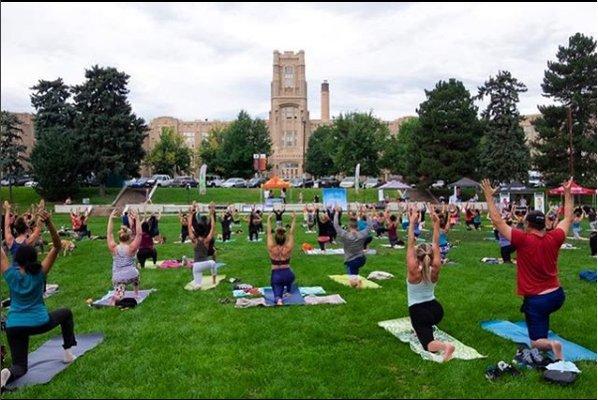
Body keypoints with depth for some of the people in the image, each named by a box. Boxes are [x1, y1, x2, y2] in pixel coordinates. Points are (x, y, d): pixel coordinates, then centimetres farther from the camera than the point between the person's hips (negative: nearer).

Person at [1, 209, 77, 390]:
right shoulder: (39, 274, -10)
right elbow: (57, 247, -15)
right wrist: (48, 223, -28)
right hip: (40, 323, -2)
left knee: (20, 367, 12)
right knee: (66, 313, 29)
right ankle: (68, 353, 23)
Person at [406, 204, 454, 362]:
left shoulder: (413, 272, -19)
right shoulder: (435, 270, -8)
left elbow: (410, 245, -22)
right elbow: (436, 244, -6)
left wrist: (412, 223, -21)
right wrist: (436, 223, -8)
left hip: (418, 311, -6)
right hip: (436, 309, 6)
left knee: (428, 344, -11)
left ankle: (444, 345, -39)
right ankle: (424, 328, 43)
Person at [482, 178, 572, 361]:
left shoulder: (523, 240, -19)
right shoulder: (554, 238, -7)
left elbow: (497, 221, -17)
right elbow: (568, 218, 10)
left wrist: (489, 197, -10)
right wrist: (568, 193, 20)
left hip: (536, 300, -5)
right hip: (557, 295, 6)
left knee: (536, 343, 4)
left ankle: (550, 344, -24)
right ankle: (545, 339, 37)